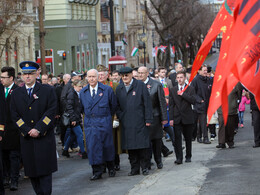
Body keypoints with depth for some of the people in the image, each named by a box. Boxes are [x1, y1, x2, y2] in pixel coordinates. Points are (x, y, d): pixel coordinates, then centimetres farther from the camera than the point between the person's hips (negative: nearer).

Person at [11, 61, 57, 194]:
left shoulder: (48, 90, 2)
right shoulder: (16, 94, 10)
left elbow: (51, 112, -5)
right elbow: (15, 116, 5)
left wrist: (38, 129, -13)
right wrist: (27, 131, -7)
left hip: (45, 138, -3)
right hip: (27, 139, 3)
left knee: (45, 170, -5)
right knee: (31, 171, 4)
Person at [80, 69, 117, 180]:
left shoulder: (107, 90, -2)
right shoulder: (83, 92, 7)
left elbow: (113, 105, 7)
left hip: (104, 123, -2)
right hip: (89, 124, 2)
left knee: (107, 146, 5)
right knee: (92, 147, -5)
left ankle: (111, 168, 24)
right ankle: (97, 172, 0)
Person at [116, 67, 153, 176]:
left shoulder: (140, 85, -1)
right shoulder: (119, 89, 11)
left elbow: (147, 104, -3)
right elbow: (117, 106, 17)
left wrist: (148, 120, -7)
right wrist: (120, 118, 4)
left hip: (140, 122, -4)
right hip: (126, 124, 4)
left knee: (142, 145, -3)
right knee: (130, 147, 5)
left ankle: (145, 167, 7)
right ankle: (134, 168, 12)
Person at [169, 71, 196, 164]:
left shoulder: (190, 89, 4)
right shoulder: (173, 90, 8)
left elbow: (192, 100, -11)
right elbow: (171, 105, 4)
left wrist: (183, 94, -13)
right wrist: (171, 118, -3)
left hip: (187, 118, 0)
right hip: (177, 118, 1)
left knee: (188, 138, 7)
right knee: (177, 138, -8)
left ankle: (188, 156, 20)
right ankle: (179, 157, -9)